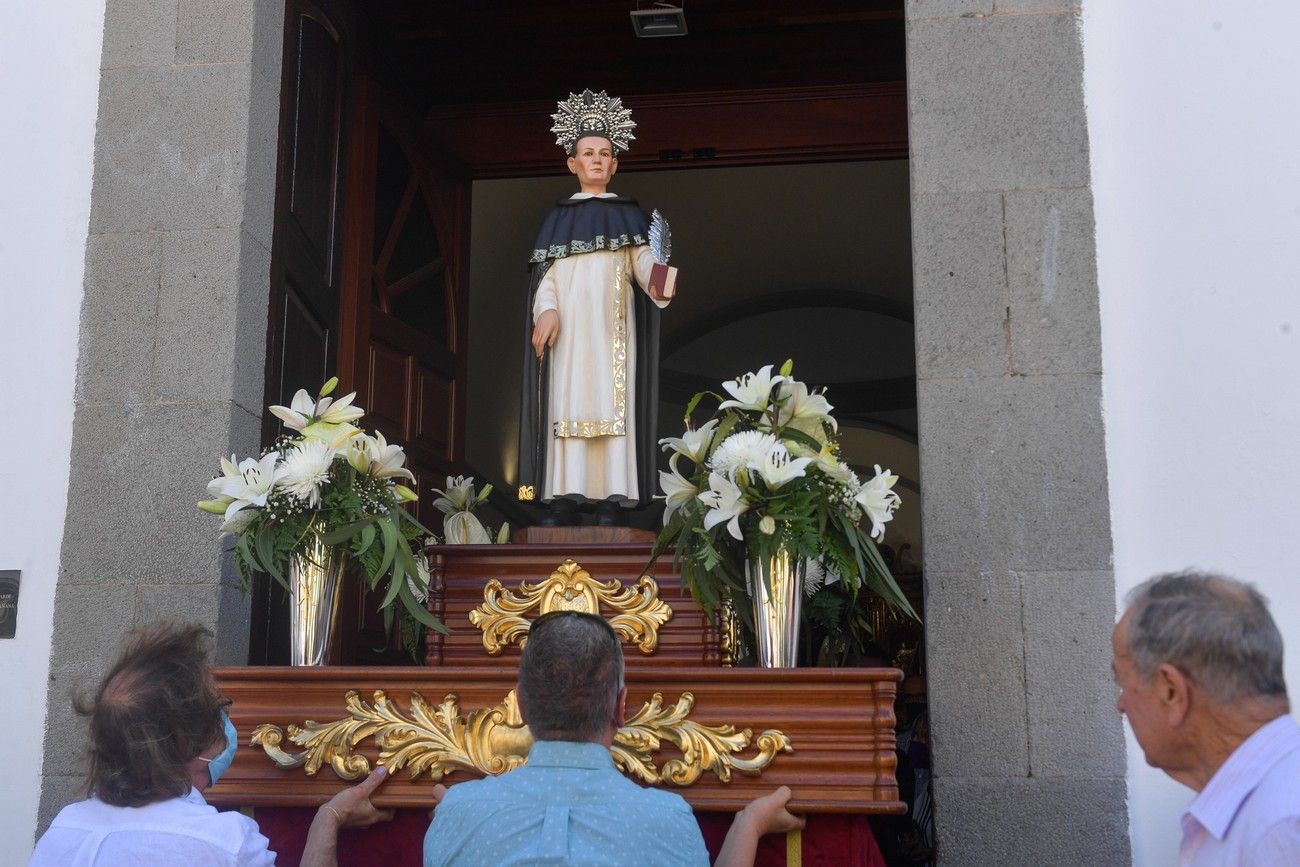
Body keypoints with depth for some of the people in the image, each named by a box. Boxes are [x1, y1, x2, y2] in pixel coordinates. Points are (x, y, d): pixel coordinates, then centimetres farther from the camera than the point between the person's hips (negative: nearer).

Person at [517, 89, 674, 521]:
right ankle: (565, 498, -8)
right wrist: (546, 311, -10)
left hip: (612, 324, 0)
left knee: (611, 401, -8)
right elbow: (546, 272, 8)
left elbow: (643, 263, 2)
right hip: (569, 325, 1)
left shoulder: (627, 214, 14)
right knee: (567, 401, -6)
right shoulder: (560, 217, 15)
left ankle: (611, 498, -11)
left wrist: (660, 262, -22)